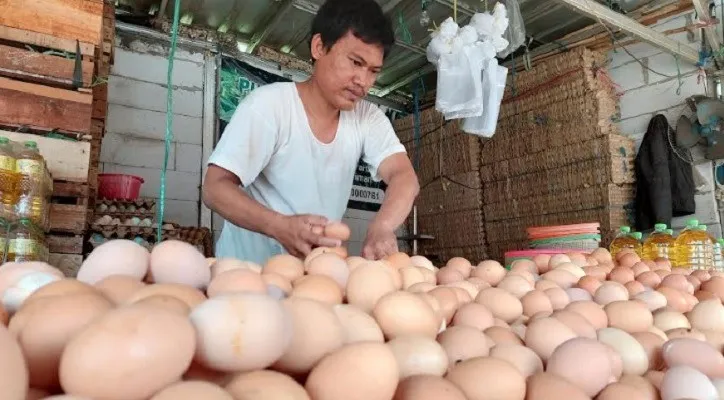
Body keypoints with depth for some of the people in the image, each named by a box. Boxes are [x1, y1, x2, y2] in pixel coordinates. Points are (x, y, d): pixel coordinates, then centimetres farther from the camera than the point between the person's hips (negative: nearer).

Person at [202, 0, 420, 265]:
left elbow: (404, 177, -14)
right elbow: (215, 188, -17)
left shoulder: (369, 118, -3)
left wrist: (381, 228, -35)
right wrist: (279, 226, -34)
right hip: (248, 267, -2)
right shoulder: (267, 105, -14)